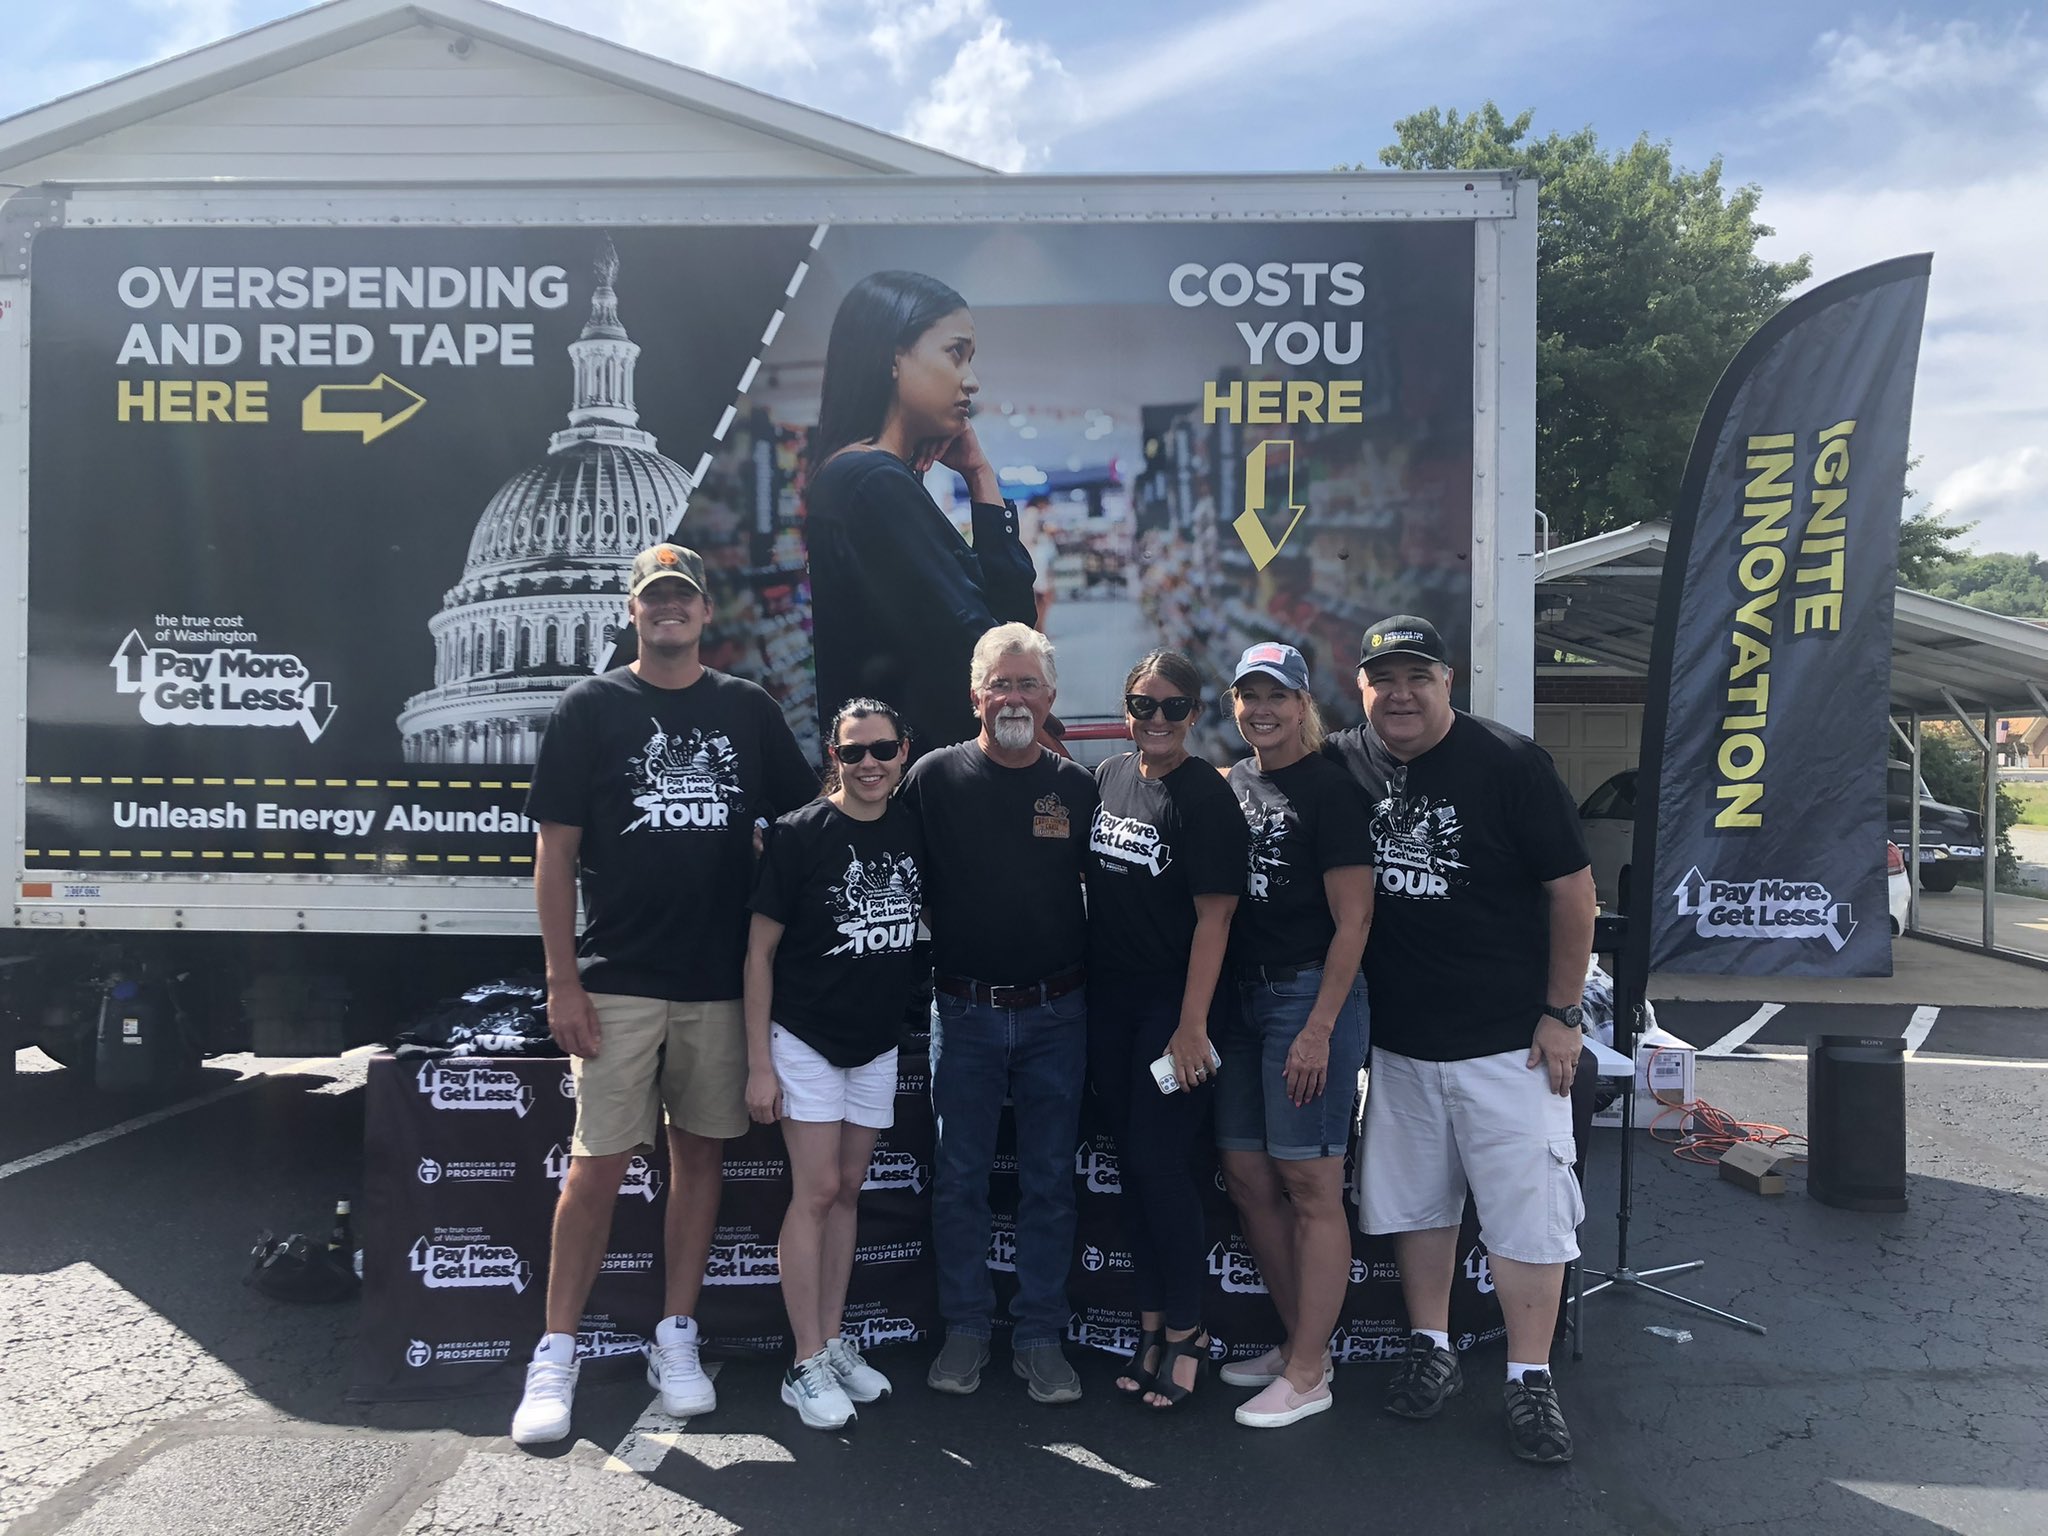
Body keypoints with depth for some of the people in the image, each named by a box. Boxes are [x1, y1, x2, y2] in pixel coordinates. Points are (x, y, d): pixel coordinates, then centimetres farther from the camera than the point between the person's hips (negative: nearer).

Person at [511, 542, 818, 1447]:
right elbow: (555, 854, -1)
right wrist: (562, 981, -7)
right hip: (618, 981, -2)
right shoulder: (592, 708, 1)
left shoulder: (749, 711, 8)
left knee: (700, 1154, 10)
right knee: (598, 1166, -1)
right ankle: (555, 1357, 12)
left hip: (722, 979, 3)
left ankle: (676, 1340, 23)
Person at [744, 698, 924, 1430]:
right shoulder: (798, 834, -13)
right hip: (806, 1040, -5)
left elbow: (924, 921, 13)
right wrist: (759, 1062, -12)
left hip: (878, 1041, 5)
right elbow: (760, 950, -10)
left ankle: (833, 1343, 25)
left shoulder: (914, 831, -1)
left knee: (847, 1190, 13)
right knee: (816, 1192, -3)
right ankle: (807, 1365, 8)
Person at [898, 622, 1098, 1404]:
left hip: (1057, 1014, 1)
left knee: (1050, 1182, 8)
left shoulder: (1077, 787, 4)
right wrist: (922, 970, -1)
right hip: (965, 1010, -1)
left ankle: (1040, 1337, 21)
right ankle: (965, 1330, 23)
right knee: (959, 1178, 7)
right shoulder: (934, 777, -1)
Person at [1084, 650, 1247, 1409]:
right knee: (1133, 1163, 12)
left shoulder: (1205, 794, -11)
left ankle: (1184, 1328, 14)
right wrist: (1078, 987, 13)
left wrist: (1192, 1023, -18)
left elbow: (1214, 914, -14)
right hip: (1108, 999, 6)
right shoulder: (1108, 777, 8)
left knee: (1161, 1162, -4)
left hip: (1171, 1004, -6)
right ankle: (1153, 1323, 24)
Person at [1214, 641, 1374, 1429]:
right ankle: (1300, 1343, 27)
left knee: (1310, 1186, -1)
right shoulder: (1230, 785, 12)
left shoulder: (1329, 790, -9)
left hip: (1310, 994, -8)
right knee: (1247, 1178, 12)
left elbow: (1352, 920, -13)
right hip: (1243, 995, 8)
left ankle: (1307, 1375, 10)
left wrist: (1319, 1029, -17)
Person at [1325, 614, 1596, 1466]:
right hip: (1397, 1038, 4)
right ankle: (1431, 1351, 32)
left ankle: (1530, 1381, 16)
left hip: (1508, 1040, -4)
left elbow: (1571, 890, -7)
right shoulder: (1346, 761, 1)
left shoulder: (1510, 763, -10)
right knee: (1414, 1199, 15)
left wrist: (1561, 1013, -8)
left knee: (1526, 1206, 1)